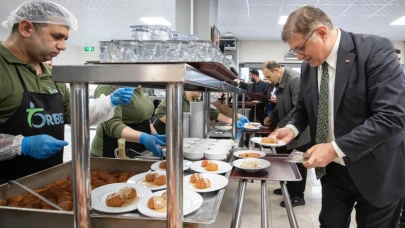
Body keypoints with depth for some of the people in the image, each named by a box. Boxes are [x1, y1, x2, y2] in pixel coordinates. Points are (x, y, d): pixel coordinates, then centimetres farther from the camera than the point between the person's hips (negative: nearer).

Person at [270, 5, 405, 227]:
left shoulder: (375, 50, -19)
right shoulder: (308, 66, -1)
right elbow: (304, 107, 12)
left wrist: (336, 148, -29)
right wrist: (292, 128, -10)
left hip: (374, 170, -5)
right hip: (332, 168, 5)